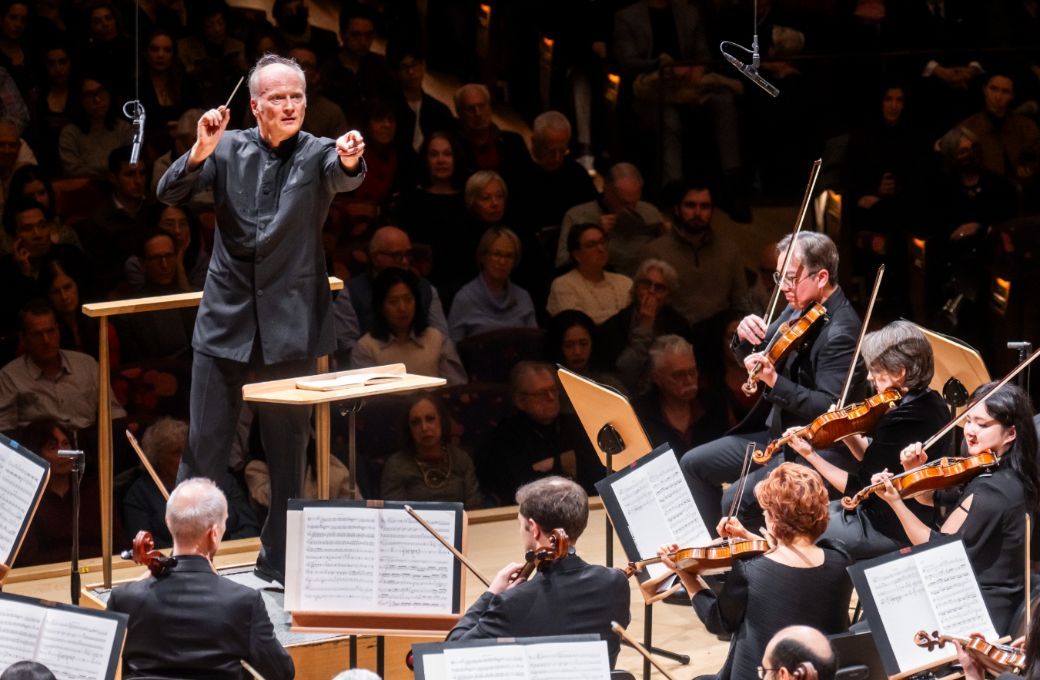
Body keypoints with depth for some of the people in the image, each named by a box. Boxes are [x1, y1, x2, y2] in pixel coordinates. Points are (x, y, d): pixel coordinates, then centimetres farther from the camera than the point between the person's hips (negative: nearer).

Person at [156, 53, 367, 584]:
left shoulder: (317, 153, -1)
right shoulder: (230, 149, 3)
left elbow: (341, 178, -23)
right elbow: (169, 195, -4)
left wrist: (349, 162, -47)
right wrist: (201, 152, -22)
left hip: (289, 326, -1)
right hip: (225, 320, 1)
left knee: (287, 451, 6)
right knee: (204, 447, 3)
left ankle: (278, 564, 17)